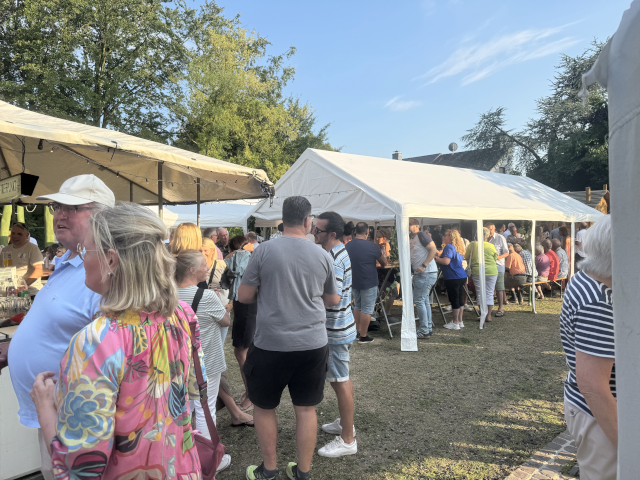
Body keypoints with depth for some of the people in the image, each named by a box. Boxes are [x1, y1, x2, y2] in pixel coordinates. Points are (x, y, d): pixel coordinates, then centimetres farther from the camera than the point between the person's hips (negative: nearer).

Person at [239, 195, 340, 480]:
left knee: (264, 407, 18)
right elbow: (334, 299, 10)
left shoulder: (264, 251, -9)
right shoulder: (323, 256, -2)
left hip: (271, 345, -2)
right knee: (306, 409, 14)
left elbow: (244, 296, -3)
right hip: (313, 344, 2)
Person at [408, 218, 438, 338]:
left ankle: (424, 331, -2)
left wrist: (423, 265, -22)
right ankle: (428, 328, 24)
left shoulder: (422, 235, -10)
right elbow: (409, 257, 22)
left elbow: (433, 250, -18)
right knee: (424, 301, 15)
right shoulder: (409, 239, 16)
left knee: (419, 300, -8)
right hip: (420, 274, 10)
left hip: (427, 273, -10)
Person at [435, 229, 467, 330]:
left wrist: (435, 258, -12)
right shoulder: (458, 248, 17)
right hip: (461, 276, 9)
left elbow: (446, 261, -23)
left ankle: (455, 323, 2)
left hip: (453, 278, -9)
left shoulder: (449, 247, -12)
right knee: (460, 299, 13)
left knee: (454, 299, -3)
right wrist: (440, 255, 26)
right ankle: (460, 321, 20)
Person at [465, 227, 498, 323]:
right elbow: (495, 259, 8)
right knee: (490, 293, 8)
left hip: (477, 272, 0)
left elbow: (466, 257, 5)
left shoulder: (472, 244, -3)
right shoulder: (491, 246, -2)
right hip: (492, 271, 0)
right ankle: (489, 315, 9)